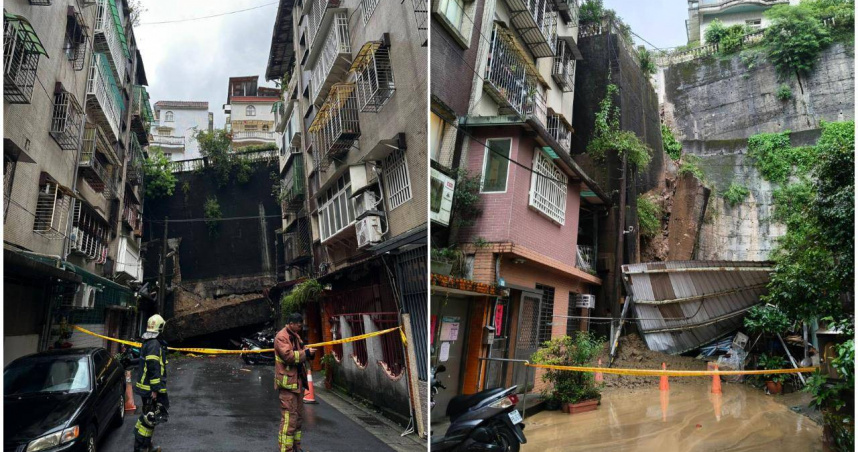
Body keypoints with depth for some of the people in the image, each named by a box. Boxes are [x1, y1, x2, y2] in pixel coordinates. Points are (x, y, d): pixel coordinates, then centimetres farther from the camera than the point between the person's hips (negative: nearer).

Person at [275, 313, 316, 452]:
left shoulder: (295, 336, 17)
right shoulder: (281, 337, -13)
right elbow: (288, 355, -25)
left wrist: (309, 354, 1)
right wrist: (306, 353, -17)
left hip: (298, 381, 10)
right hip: (287, 382, -10)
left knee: (298, 416, 16)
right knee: (289, 418, -10)